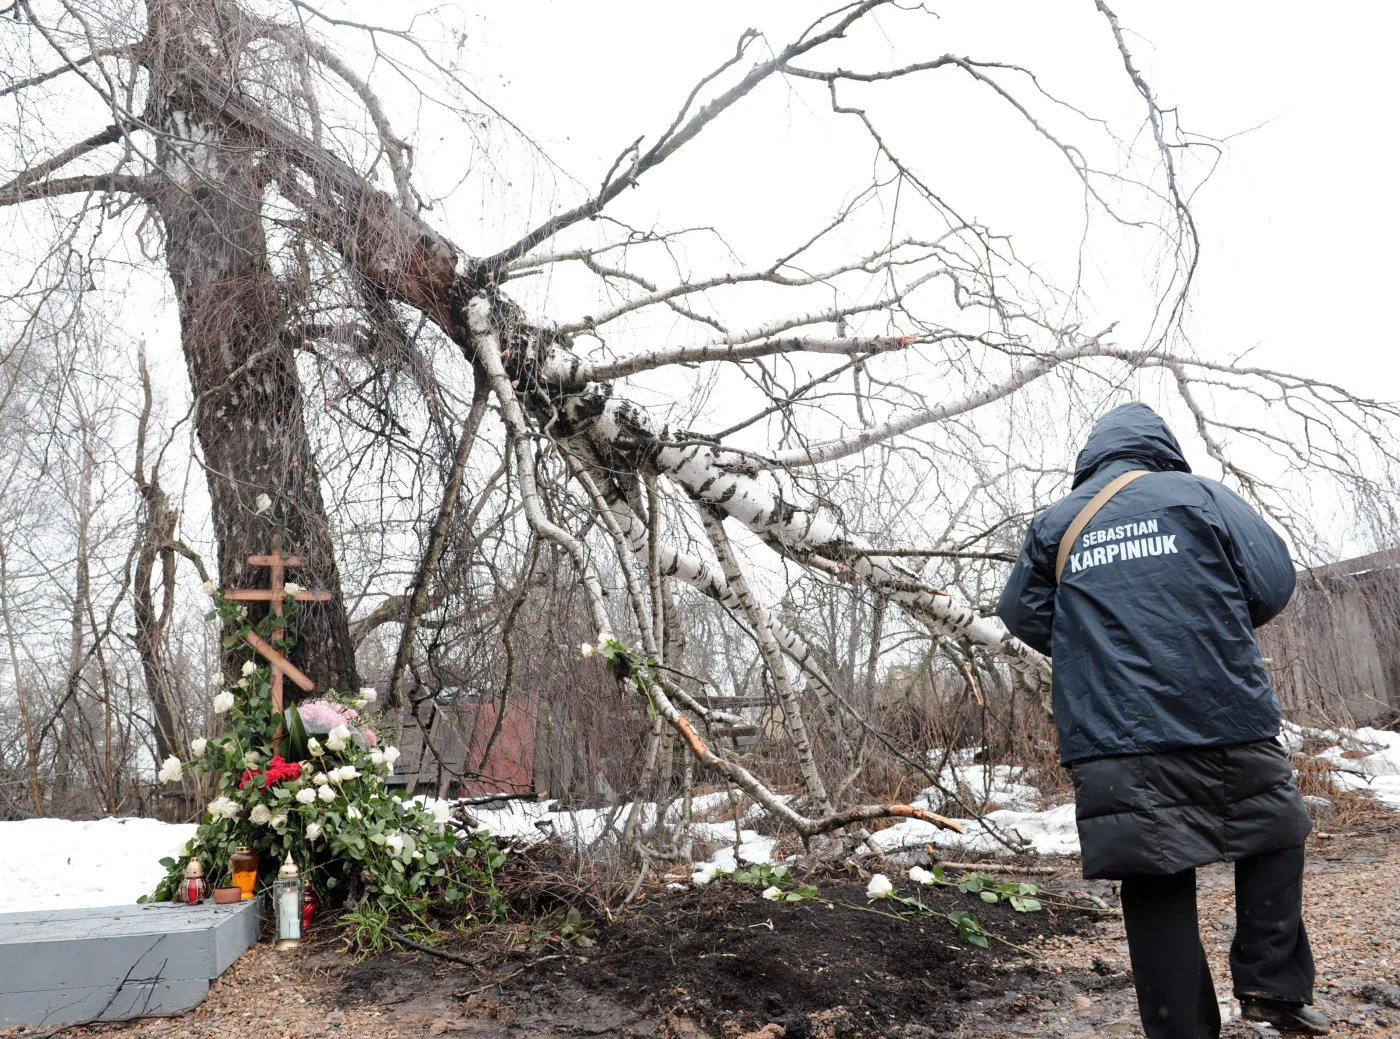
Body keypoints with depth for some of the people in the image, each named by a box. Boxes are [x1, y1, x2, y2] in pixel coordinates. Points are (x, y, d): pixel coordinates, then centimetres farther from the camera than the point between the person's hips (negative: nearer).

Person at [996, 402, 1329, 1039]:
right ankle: (1273, 983, 14)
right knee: (1274, 833, 21)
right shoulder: (1200, 495, 4)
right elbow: (1273, 584, 0)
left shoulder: (1054, 524, 10)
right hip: (1224, 723, -1)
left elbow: (1022, 615, 12)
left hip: (1113, 741, 1)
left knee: (1156, 890, 4)